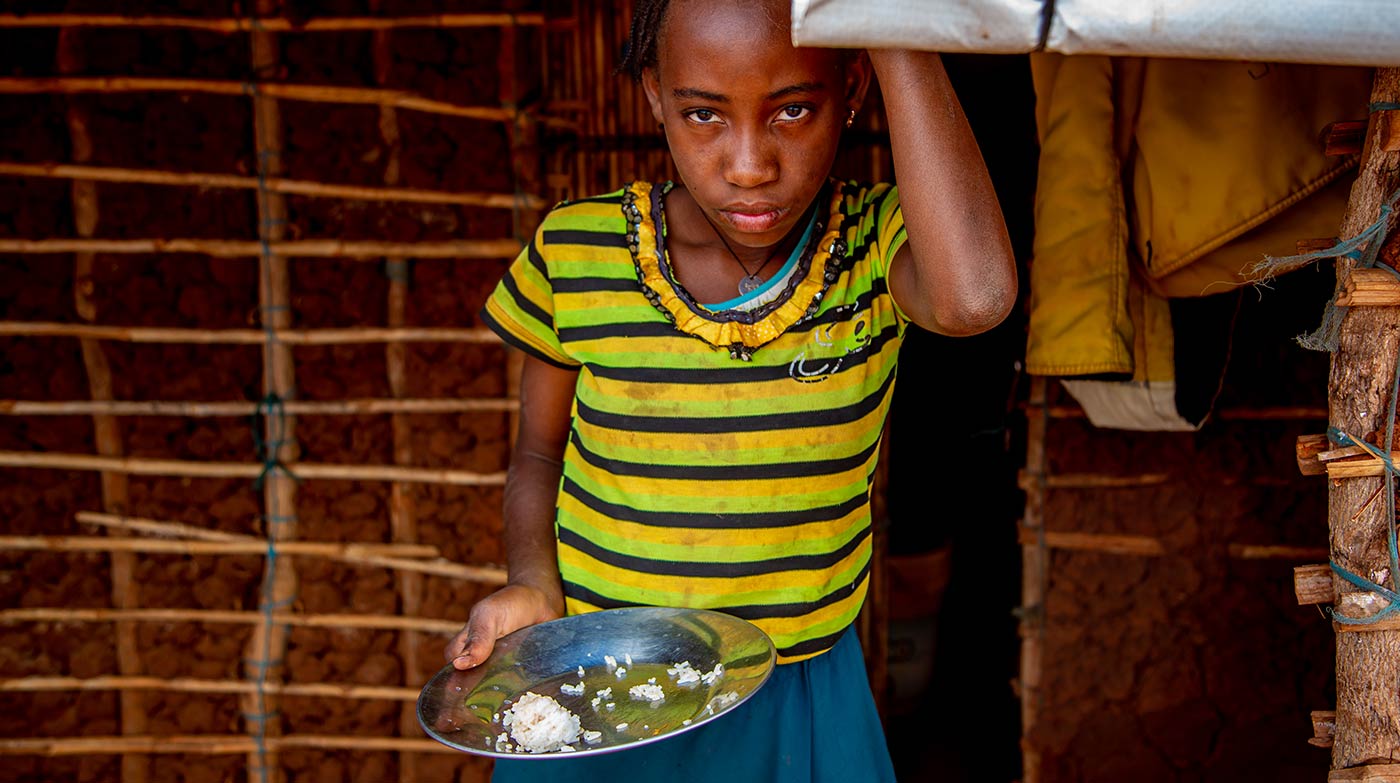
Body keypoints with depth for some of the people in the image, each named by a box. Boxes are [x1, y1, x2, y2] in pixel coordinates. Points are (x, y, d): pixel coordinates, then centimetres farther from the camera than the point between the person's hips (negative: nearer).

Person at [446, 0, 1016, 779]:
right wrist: (533, 588, -15)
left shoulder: (879, 243, -14)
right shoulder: (575, 253, -11)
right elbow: (540, 452, 4)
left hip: (798, 701, 0)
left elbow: (974, 297, -39)